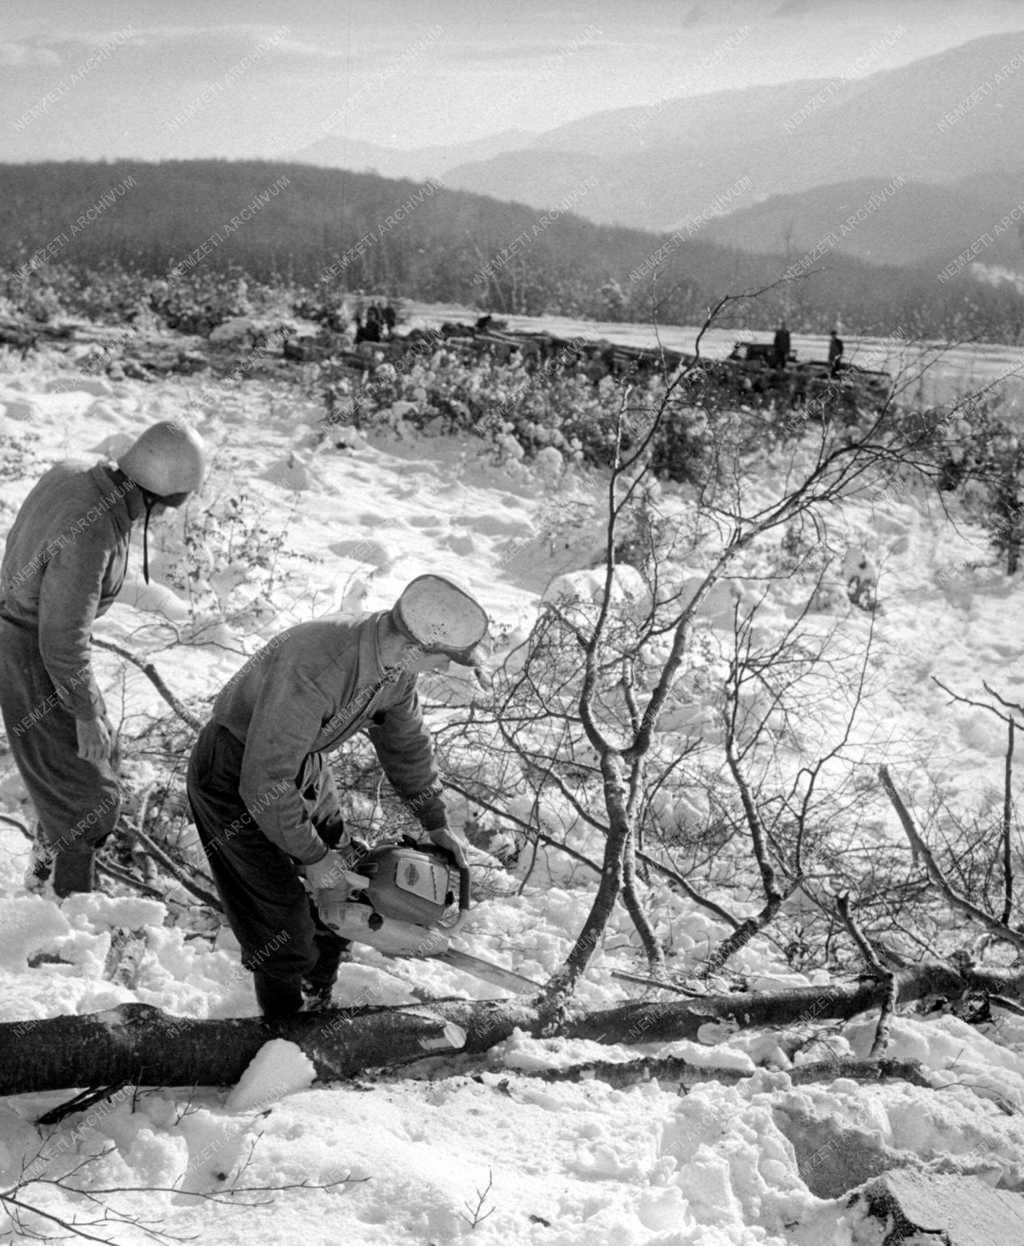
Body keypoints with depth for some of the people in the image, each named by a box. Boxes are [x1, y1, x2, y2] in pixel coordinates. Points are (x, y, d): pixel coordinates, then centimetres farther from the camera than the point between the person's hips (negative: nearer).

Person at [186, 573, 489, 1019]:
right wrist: (312, 857, -21)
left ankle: (319, 1004, 41)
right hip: (237, 775, -8)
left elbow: (406, 741, 7)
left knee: (343, 890, 17)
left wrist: (437, 823, 12)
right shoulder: (312, 671, -41)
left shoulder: (394, 664, -14)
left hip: (303, 764, 8)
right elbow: (265, 785, -34)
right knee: (286, 931, -5)